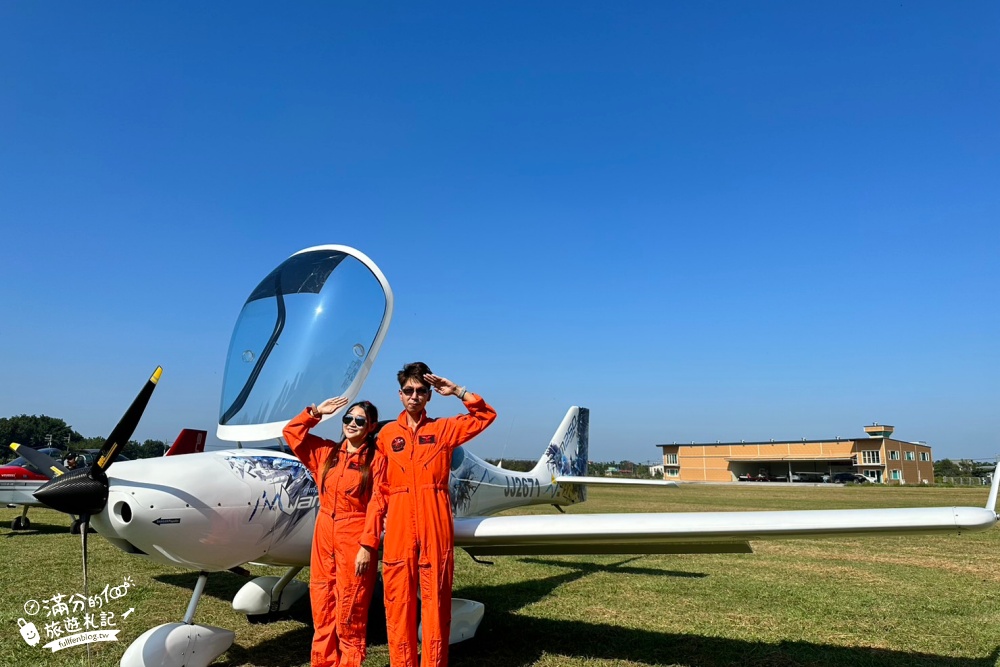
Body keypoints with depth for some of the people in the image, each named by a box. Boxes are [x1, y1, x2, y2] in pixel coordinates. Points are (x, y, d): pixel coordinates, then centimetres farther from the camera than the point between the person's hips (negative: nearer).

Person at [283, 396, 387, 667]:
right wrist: (316, 412, 6)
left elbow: (376, 505, -10)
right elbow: (291, 432, 15)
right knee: (322, 606, 10)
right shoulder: (326, 452, 10)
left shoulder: (376, 459, -5)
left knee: (350, 612, 0)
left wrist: (368, 546, -15)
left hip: (355, 541, -5)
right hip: (324, 536, 5)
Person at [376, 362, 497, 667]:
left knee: (436, 601, 3)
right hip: (398, 528, 1)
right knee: (398, 601, 4)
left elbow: (486, 415, 7)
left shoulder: (444, 429, 8)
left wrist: (456, 391, 0)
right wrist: (382, 515, 2)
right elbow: (381, 484, 12)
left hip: (436, 528, -1)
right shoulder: (387, 434, 10)